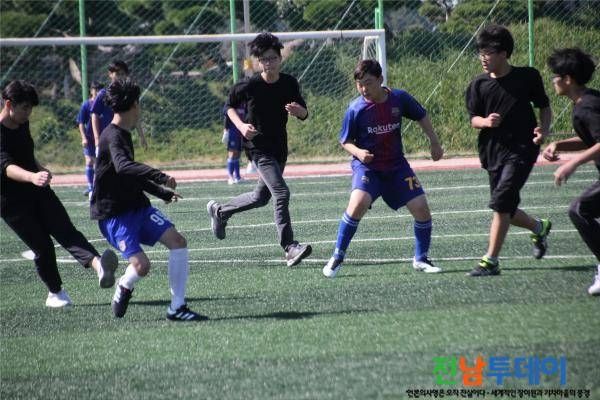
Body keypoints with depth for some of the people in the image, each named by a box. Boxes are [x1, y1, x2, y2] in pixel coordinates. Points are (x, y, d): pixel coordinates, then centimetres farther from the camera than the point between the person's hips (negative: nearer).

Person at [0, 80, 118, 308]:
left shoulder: (22, 124, 7)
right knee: (42, 246, -5)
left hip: (38, 191, 6)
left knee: (65, 231, -16)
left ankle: (97, 264, -40)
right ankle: (55, 293, 16)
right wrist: (32, 176, -53)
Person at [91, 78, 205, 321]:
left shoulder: (123, 135, 15)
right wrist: (160, 178, -45)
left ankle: (177, 307, -4)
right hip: (113, 215, -9)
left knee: (177, 241, -8)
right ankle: (123, 289, 15)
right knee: (141, 265, -20)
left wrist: (163, 193, 37)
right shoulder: (113, 137, -16)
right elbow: (123, 166, -37)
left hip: (136, 206, 9)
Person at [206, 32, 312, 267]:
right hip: (258, 147, -6)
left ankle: (219, 211, 42)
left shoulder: (289, 83, -2)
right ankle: (290, 249, -20)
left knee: (261, 197, 19)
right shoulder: (249, 87, -13)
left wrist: (298, 110, -20)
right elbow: (230, 106, 4)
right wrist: (241, 126, -12)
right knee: (281, 194, -20)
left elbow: (304, 115, 3)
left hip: (280, 147, 6)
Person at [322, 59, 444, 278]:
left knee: (421, 208, -6)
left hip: (396, 166, 3)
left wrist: (434, 142, 15)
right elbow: (345, 141, -2)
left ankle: (421, 259, 15)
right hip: (366, 166, -3)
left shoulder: (399, 98, -8)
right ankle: (337, 257, -13)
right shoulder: (356, 109, -13)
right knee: (358, 203, -28)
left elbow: (422, 117, 11)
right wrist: (358, 151, -22)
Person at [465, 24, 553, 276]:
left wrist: (543, 129, -10)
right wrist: (486, 121, -20)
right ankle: (539, 228, 43)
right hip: (493, 151, 5)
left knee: (501, 203, -18)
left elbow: (544, 107, 8)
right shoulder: (479, 85, 3)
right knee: (507, 210, 12)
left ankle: (490, 261, -16)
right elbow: (473, 119, 3)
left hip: (522, 149, -5)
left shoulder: (527, 77, -3)